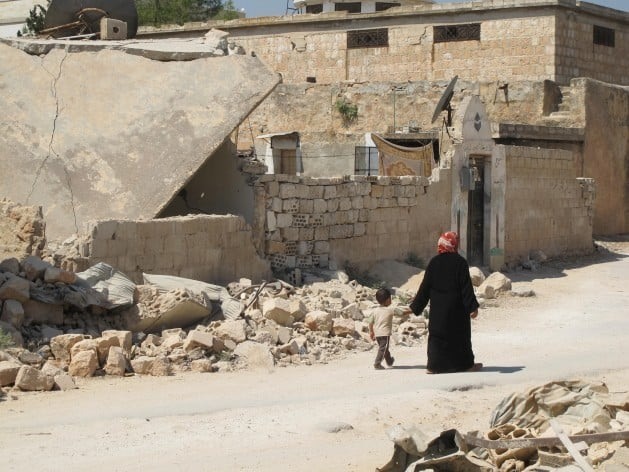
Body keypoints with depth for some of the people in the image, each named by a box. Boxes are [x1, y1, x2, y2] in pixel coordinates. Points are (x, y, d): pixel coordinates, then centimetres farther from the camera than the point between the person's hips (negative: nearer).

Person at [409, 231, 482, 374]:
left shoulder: (434, 262, -2)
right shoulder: (460, 262, -9)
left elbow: (425, 286, 0)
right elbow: (466, 286, -11)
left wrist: (415, 306, 7)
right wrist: (473, 307, -9)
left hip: (437, 308, 2)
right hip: (457, 309, -2)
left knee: (437, 334, 7)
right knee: (460, 334, 11)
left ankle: (434, 365, 0)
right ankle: (466, 363, 20)